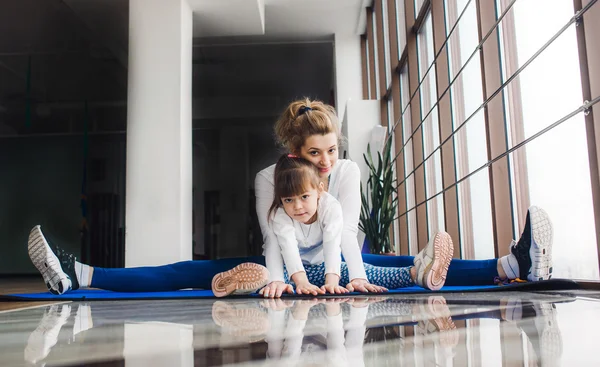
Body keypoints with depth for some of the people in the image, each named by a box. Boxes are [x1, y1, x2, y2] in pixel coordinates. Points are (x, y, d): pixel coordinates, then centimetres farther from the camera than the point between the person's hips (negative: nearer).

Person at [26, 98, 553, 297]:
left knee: (410, 267, -20)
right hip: (285, 263, -1)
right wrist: (277, 276, -46)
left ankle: (514, 265, -26)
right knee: (190, 273, -15)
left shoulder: (349, 171, -13)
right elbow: (274, 236, -27)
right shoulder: (269, 177, -16)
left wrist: (355, 275, -41)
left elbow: (347, 229, -23)